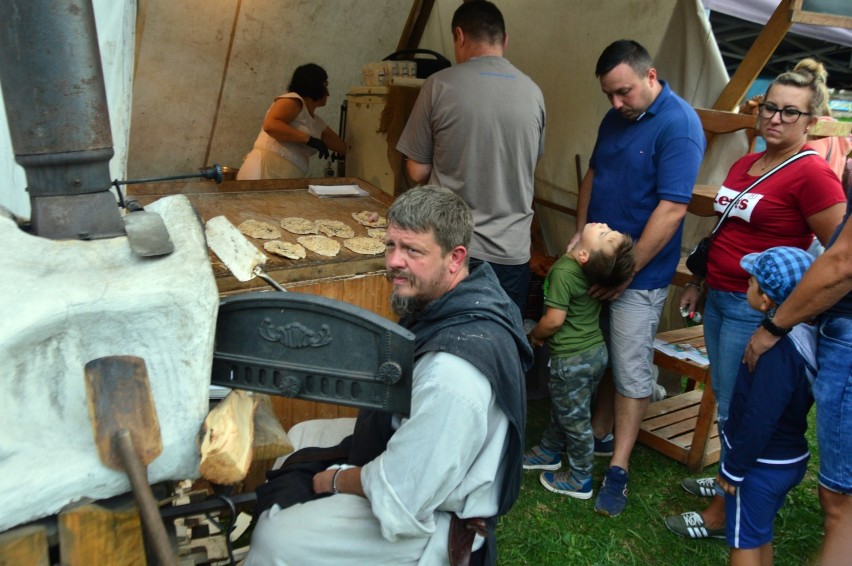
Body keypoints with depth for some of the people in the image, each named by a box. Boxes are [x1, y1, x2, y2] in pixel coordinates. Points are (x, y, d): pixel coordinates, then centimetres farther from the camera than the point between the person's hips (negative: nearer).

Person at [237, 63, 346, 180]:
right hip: (263, 174, -9)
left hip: (282, 181, 9)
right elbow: (270, 125, -20)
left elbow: (342, 147, 29)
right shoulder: (293, 101, -4)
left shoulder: (317, 123, 20)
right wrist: (309, 139, -21)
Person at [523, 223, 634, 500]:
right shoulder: (597, 267, -5)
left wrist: (534, 335, -4)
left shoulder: (563, 272, -27)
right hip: (595, 350, 7)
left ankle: (580, 480, 27)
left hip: (572, 360, -7)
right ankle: (549, 452, 46)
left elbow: (554, 320, -27)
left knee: (575, 419, 10)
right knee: (562, 408, 26)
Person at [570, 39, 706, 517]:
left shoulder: (679, 124, -17)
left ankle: (618, 469, 10)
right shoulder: (615, 119, 8)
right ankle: (597, 434, 31)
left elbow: (672, 208, -21)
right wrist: (581, 233, 4)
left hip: (640, 273, -7)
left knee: (631, 368, 0)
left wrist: (627, 271, -19)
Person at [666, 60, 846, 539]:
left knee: (737, 412, 4)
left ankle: (722, 516, 20)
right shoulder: (746, 164, 9)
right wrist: (700, 282, 20)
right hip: (720, 298, 8)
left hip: (756, 311, -8)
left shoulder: (813, 175, -15)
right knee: (725, 401, 21)